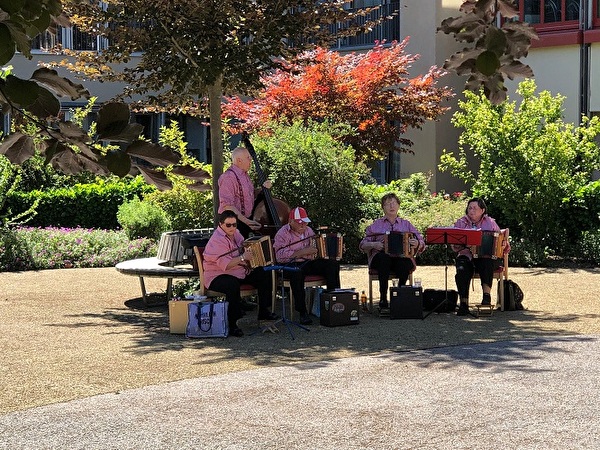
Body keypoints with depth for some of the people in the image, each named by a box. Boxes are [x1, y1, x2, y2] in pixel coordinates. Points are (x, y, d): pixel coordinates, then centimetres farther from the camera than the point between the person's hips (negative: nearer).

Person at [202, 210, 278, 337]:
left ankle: (263, 311, 14)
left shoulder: (236, 234, 7)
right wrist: (242, 258, -39)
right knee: (232, 285, -41)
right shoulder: (217, 240, -21)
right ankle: (232, 325, -32)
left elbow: (244, 249, 24)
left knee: (265, 275, 2)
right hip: (217, 276, -9)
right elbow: (225, 265, -31)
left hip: (239, 272, 9)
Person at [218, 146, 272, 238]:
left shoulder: (245, 175, 13)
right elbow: (227, 205, -24)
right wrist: (246, 221, -27)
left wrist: (263, 188, 6)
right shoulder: (228, 177, -18)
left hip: (246, 221, 9)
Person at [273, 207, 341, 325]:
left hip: (308, 262, 6)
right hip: (290, 265, -6)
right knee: (296, 272, -41)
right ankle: (302, 312, -37)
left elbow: (316, 248, 30)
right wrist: (302, 252, -23)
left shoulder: (308, 230, 16)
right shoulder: (283, 234, -7)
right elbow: (280, 256, -20)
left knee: (333, 264, -15)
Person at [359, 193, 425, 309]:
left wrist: (417, 244, -11)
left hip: (402, 256, 0)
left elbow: (421, 243, 14)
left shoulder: (406, 224, 23)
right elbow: (363, 245, 13)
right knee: (384, 258, -38)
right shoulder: (376, 225, 21)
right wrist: (373, 245, -8)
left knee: (404, 262, -37)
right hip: (381, 258, 0)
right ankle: (383, 297, -38)